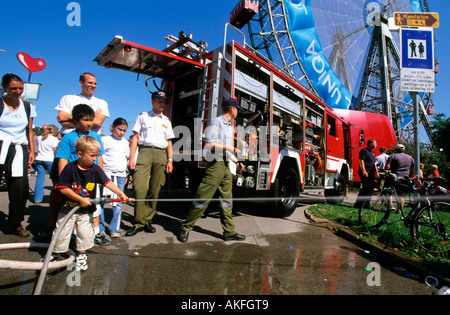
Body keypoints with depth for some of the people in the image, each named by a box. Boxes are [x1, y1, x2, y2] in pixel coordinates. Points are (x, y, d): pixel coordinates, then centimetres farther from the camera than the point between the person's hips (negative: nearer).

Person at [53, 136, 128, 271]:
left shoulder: (95, 169, -7)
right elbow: (63, 188, -16)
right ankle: (57, 253, 34)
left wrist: (121, 194, -28)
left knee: (85, 234, 7)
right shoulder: (70, 168, -14)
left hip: (86, 210, 2)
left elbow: (107, 183, -14)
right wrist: (81, 199, -19)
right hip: (68, 208, -2)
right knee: (62, 233, 10)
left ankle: (81, 255, 29)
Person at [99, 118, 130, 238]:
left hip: (120, 175, 4)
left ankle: (114, 228, 11)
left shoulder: (125, 142, 17)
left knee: (118, 202, 2)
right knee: (100, 200, -1)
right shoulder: (105, 140, 3)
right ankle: (100, 228, 12)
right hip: (106, 173, -3)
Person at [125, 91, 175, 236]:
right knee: (139, 187, -15)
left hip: (161, 154, 3)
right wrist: (131, 157, -3)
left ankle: (147, 220, 10)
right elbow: (135, 137, 8)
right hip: (144, 152, -2)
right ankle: (139, 222, -5)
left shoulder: (166, 121, 23)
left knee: (155, 190, -1)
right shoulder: (142, 117, 15)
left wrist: (169, 160, 9)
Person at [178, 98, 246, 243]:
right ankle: (186, 228, 9)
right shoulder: (216, 122, -6)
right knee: (203, 197, -5)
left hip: (226, 166, 9)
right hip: (215, 165, -9)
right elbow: (209, 145, -15)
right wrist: (228, 148, -17)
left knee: (227, 199, 9)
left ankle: (229, 232, 17)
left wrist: (236, 162, 16)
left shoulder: (230, 127, 20)